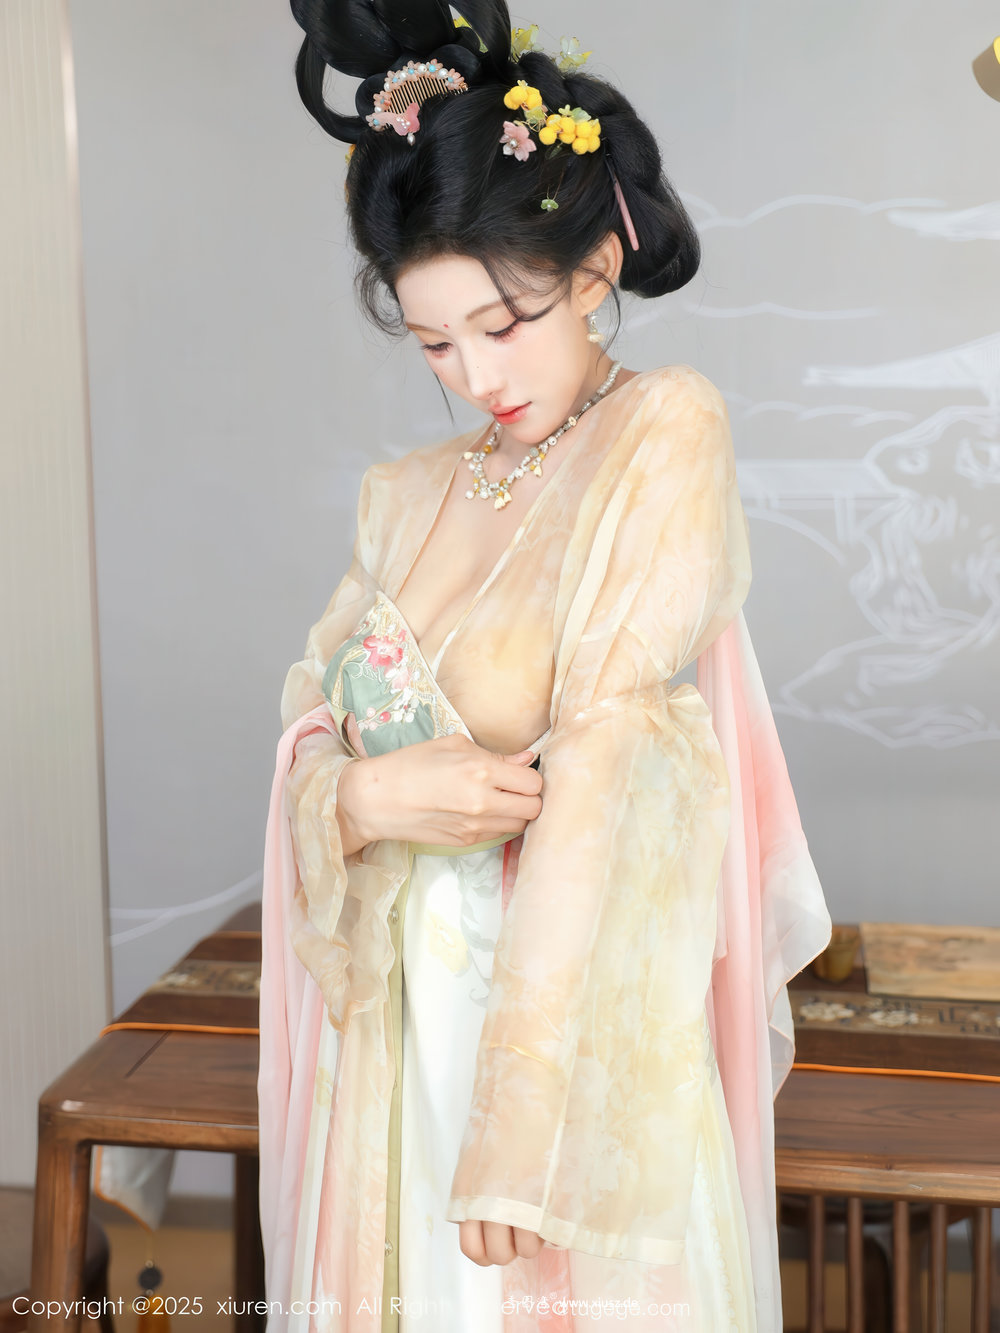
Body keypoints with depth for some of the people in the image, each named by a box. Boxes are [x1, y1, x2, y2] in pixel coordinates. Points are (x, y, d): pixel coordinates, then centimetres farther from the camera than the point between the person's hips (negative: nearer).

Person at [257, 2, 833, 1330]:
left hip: (578, 1027, -5)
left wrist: (515, 1118, -22)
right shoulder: (406, 495, 7)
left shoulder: (667, 433, -9)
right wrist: (368, 796, -18)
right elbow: (306, 746, 7)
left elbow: (611, 759, -18)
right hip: (396, 1032, 5)